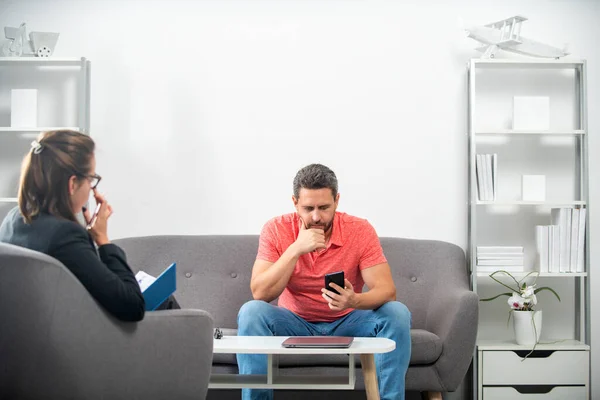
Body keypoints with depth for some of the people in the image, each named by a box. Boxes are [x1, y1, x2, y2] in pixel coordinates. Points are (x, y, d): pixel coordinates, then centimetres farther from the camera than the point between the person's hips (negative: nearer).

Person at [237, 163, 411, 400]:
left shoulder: (361, 231, -15)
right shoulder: (276, 230, -14)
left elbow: (386, 291, -20)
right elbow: (260, 294, -21)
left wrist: (354, 301, -42)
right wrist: (295, 250, -32)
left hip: (347, 323, 1)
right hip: (295, 323, 0)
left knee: (397, 313, -25)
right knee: (251, 312, -29)